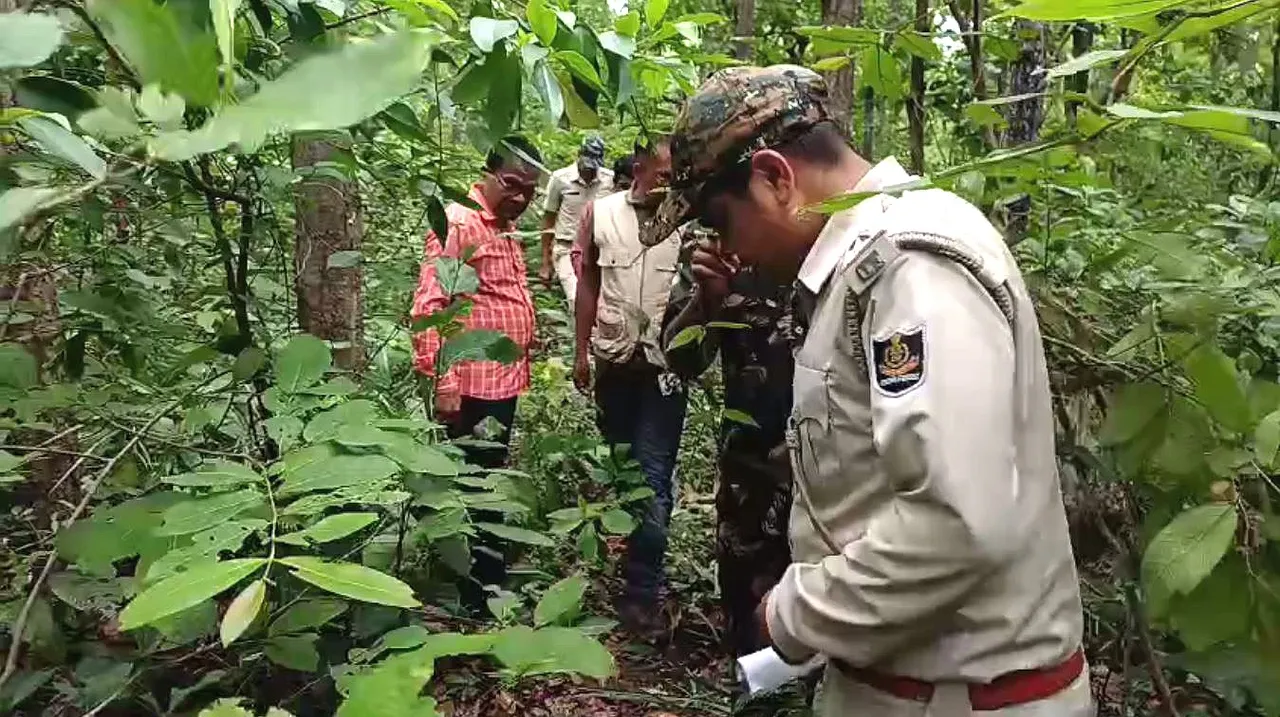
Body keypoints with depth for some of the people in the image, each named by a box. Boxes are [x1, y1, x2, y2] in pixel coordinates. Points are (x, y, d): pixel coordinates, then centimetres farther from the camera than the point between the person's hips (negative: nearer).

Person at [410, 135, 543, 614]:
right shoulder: (459, 222, -13)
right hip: (473, 388, -9)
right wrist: (444, 383, -22)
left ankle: (491, 584, 33)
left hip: (504, 383, 9)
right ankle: (473, 598, 12)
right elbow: (428, 306, -19)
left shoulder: (504, 228, 15)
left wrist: (520, 370, 17)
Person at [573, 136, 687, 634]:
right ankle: (628, 555, 40)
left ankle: (641, 593, 4)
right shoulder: (601, 214, 0)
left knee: (653, 477, -3)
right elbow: (588, 284, 8)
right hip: (613, 360, 3)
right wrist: (581, 351, 8)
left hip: (665, 364, -3)